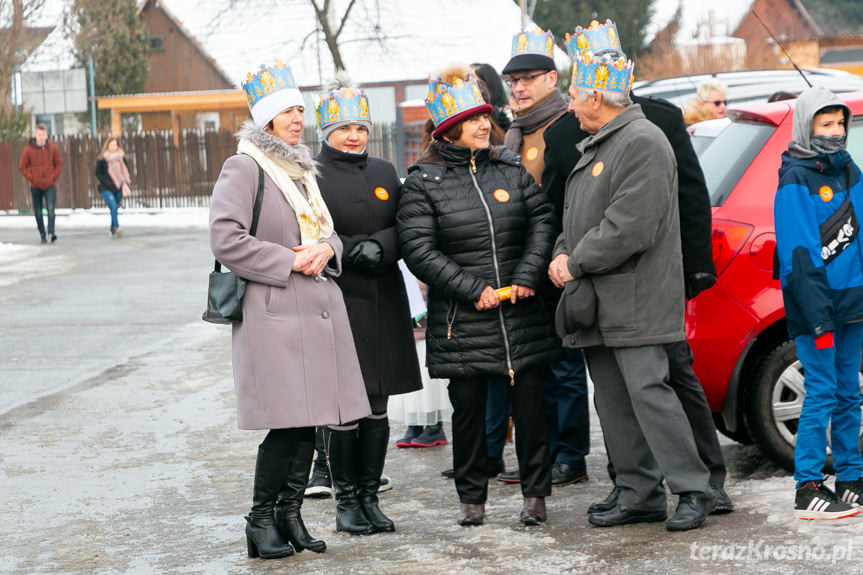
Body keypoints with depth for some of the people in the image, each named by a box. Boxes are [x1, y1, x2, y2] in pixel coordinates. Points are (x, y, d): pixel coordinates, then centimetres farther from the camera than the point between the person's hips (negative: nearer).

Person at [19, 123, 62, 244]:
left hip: (50, 186, -1)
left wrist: (54, 177, -2)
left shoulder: (53, 149, 0)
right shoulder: (28, 150, -4)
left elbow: (59, 164, 11)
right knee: (38, 212, 7)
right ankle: (43, 235, 17)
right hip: (35, 187, 1)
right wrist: (32, 178, -7)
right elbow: (22, 167, 2)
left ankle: (50, 233, -24)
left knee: (51, 209, -17)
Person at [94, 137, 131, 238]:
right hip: (107, 189, -4)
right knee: (113, 207, -21)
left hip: (118, 188, 4)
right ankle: (116, 228, -30)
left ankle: (113, 230, 21)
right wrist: (107, 183, -11)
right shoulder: (102, 159, -3)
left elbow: (126, 171, 17)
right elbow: (98, 173, -2)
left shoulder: (121, 157, 6)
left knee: (114, 208, 9)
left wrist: (125, 183, 4)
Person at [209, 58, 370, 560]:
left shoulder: (306, 170, 20)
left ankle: (290, 514, 16)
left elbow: (329, 230, 27)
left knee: (311, 420, 6)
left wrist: (326, 249, 2)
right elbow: (226, 239, -14)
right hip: (274, 315, -7)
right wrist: (290, 262, -14)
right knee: (287, 423, -10)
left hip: (319, 309, 7)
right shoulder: (244, 169, -5)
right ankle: (261, 520, 3)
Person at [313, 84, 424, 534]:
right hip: (337, 301, -5)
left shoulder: (384, 173, 15)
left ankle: (369, 497, 17)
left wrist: (379, 246, -10)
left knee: (378, 406, 8)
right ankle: (345, 502, 6)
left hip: (384, 303, 5)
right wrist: (353, 252, -17)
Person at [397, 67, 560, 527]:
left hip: (521, 315, 2)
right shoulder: (423, 182, -3)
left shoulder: (510, 169, 8)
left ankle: (535, 493, 15)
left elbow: (542, 220, 5)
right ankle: (471, 498, 19)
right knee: (468, 410, 5)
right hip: (460, 322, -2)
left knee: (529, 404, 4)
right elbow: (419, 250, -9)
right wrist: (473, 290, -14)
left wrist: (528, 275, -9)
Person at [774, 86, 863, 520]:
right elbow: (798, 253, -16)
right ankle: (807, 491, -3)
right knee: (821, 394, -7)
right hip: (816, 301, -7)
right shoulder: (795, 181, -10)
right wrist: (817, 316, -20)